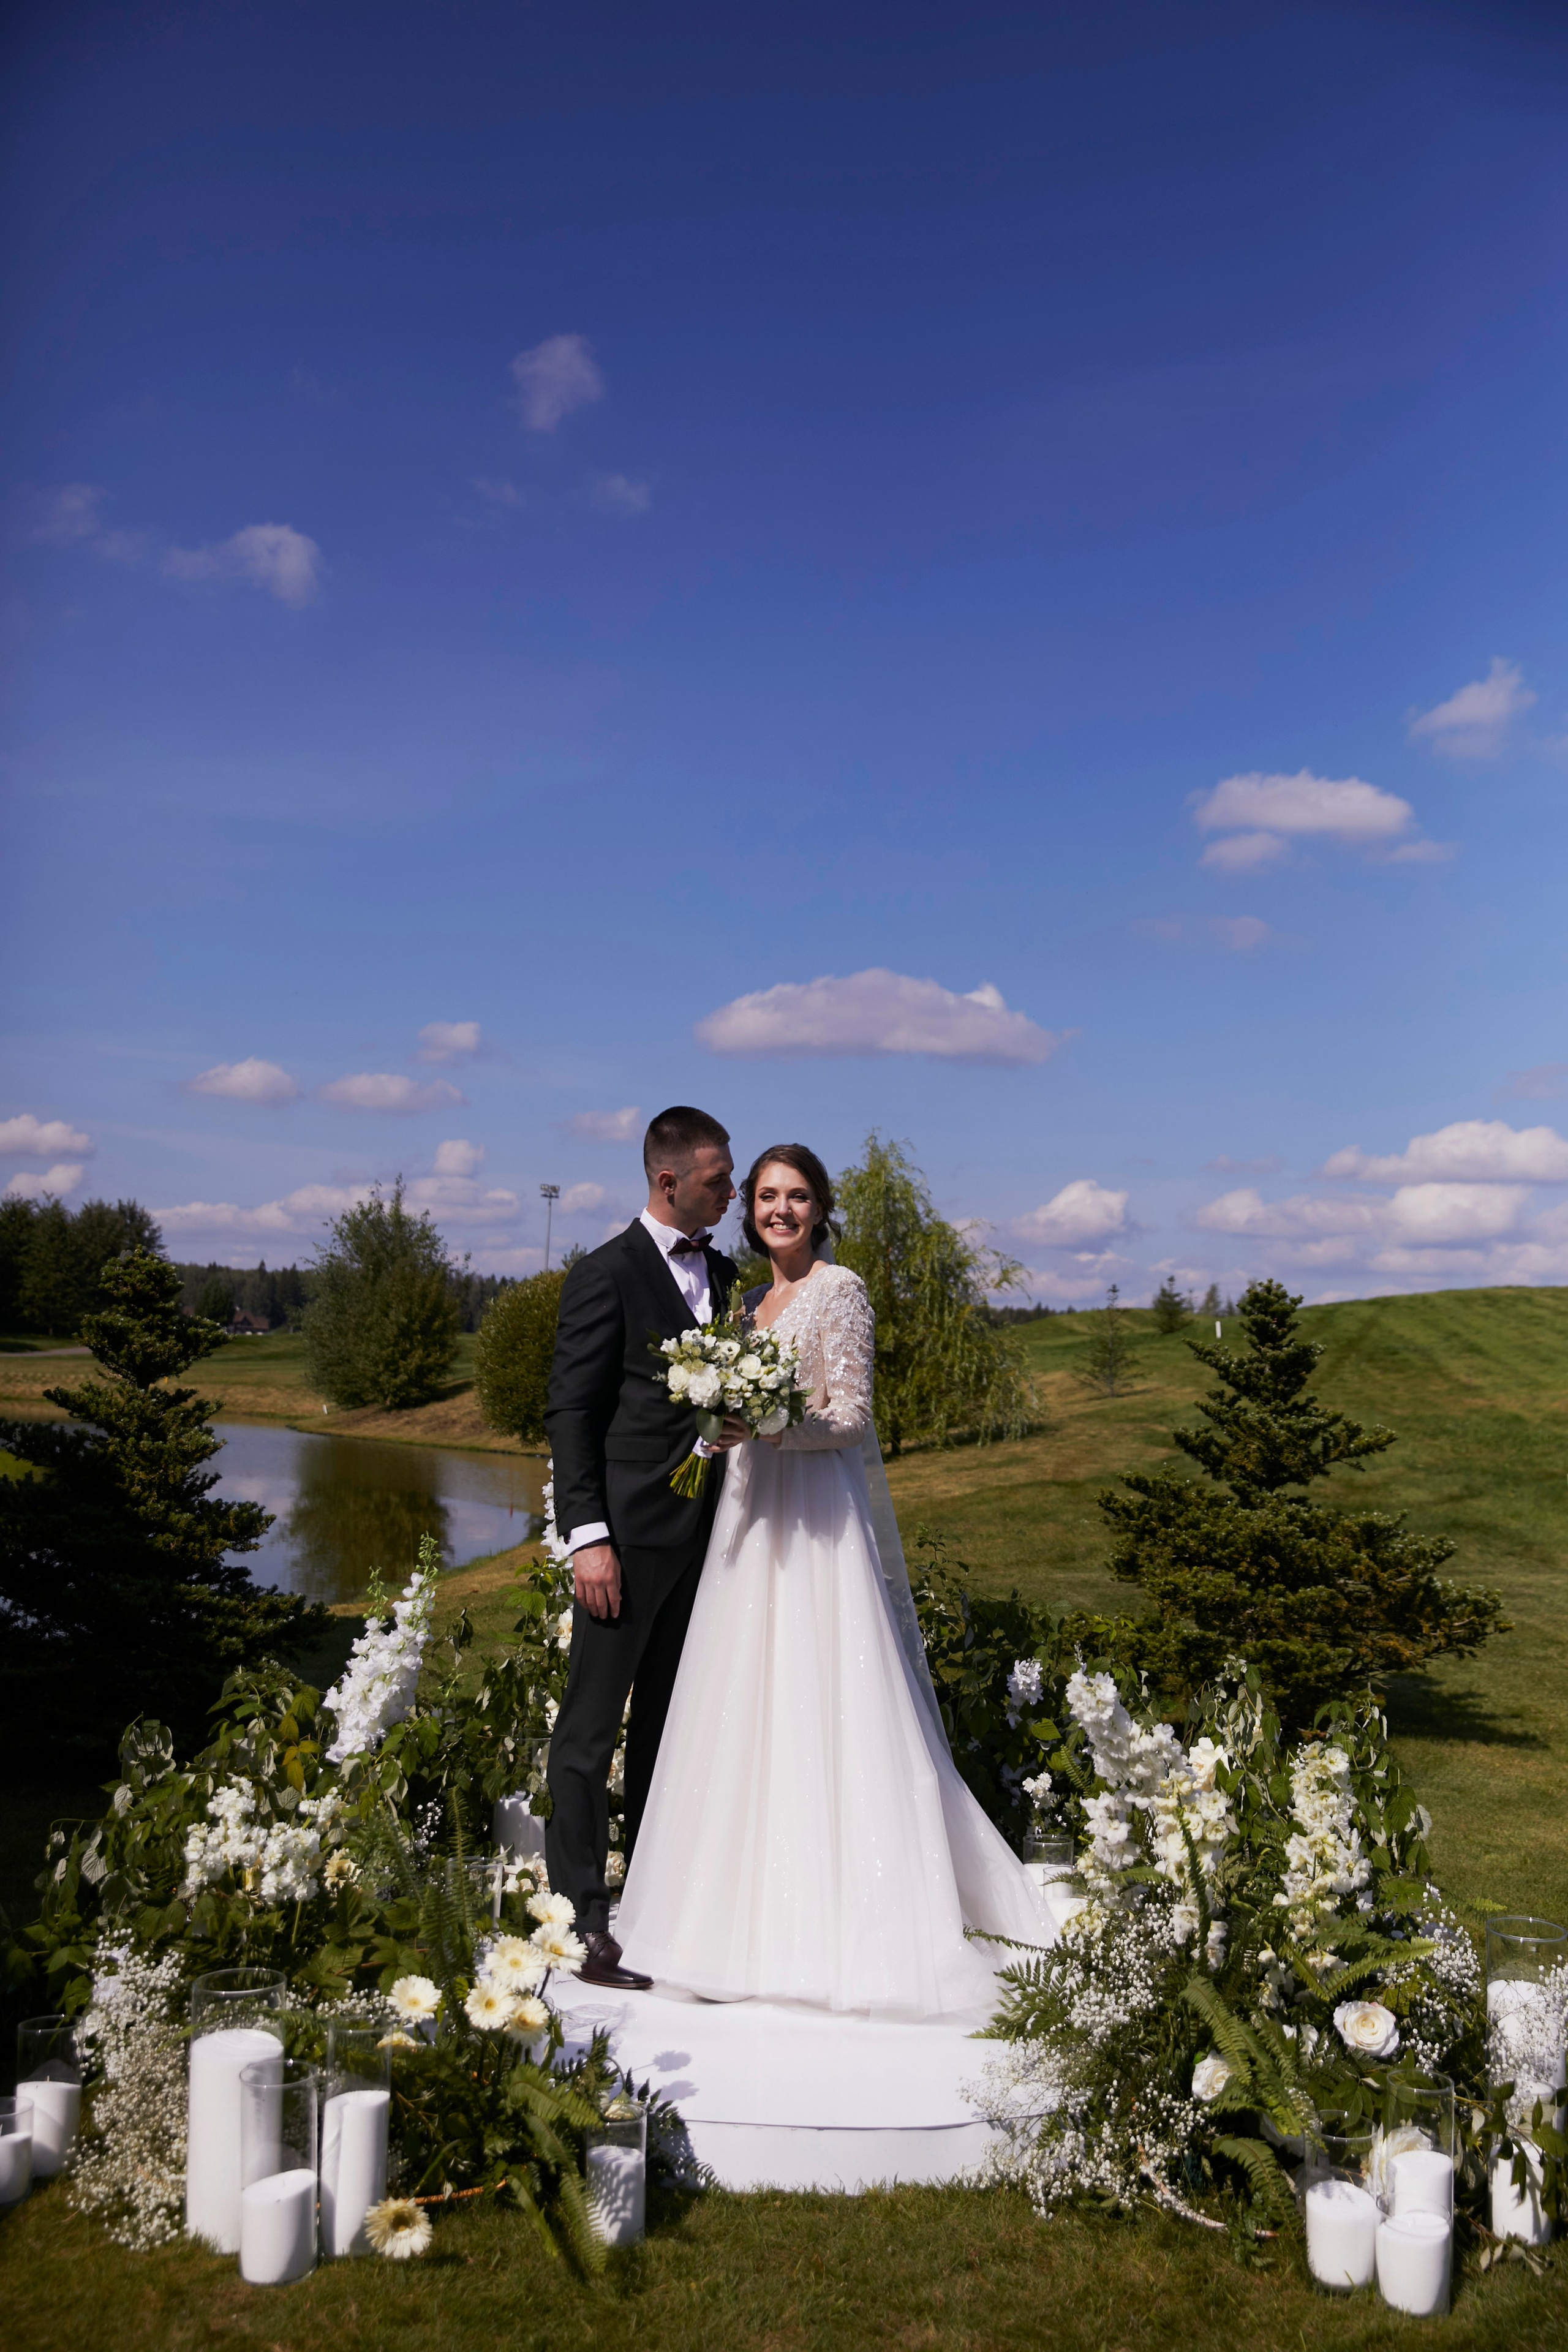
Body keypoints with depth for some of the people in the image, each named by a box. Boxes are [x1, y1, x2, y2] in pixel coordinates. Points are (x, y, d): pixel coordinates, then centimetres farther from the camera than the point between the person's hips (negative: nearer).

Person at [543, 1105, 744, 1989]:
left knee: (669, 1718, 16)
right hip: (630, 1530, -7)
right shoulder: (607, 1274, -9)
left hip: (703, 1530, 7)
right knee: (592, 1728, -2)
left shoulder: (722, 1272, 12)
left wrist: (742, 1419, 1)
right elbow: (571, 1412, -11)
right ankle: (582, 1921, 5)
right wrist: (587, 1536, -17)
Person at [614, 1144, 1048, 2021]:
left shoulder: (840, 1290, -7)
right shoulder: (753, 1300, 16)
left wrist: (764, 1422, -24)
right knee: (754, 1708, 8)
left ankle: (864, 1923, 1)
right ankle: (769, 1908, 17)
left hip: (821, 1519, -8)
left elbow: (850, 1416, -12)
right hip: (756, 1515, 8)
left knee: (827, 1705, -7)